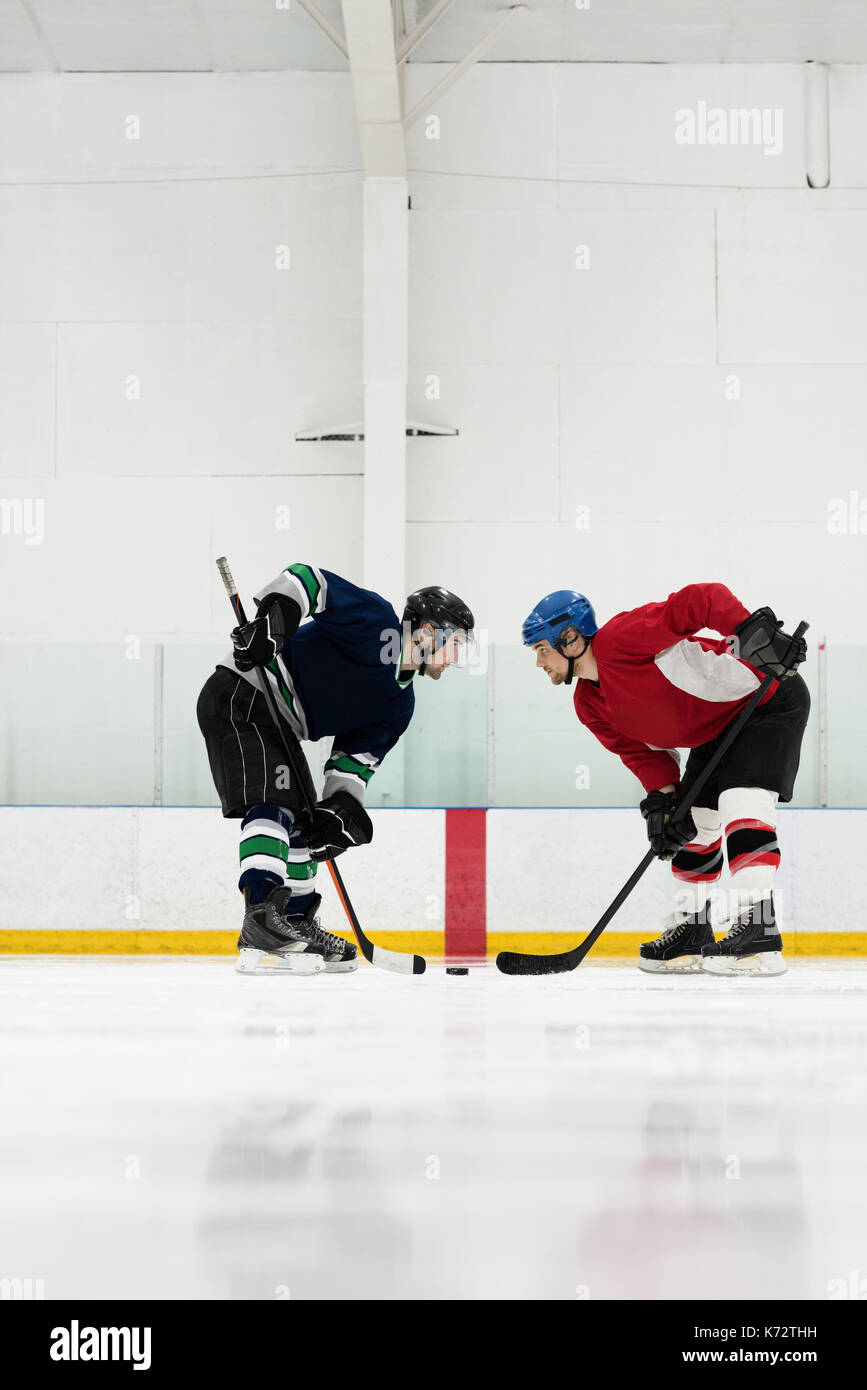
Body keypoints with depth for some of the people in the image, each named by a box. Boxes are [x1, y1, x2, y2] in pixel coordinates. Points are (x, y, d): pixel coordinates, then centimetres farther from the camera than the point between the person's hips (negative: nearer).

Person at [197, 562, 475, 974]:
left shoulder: (400, 705, 12)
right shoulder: (376, 622, -12)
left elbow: (356, 759, 8)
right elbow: (305, 580, -17)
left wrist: (341, 808, -9)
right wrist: (271, 619, -31)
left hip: (280, 727, 10)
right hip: (242, 697, -10)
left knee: (305, 824, 13)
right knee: (273, 808, -21)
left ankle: (299, 926, 23)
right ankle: (260, 918, -31)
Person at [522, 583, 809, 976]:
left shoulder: (623, 636, -26)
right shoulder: (590, 707, 1)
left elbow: (704, 600, -30)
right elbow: (642, 751, 2)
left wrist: (752, 629, -40)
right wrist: (662, 799, -13)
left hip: (767, 697, -10)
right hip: (714, 731, 10)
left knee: (741, 798, -23)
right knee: (694, 821, 11)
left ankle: (757, 932, -27)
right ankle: (691, 928, 22)